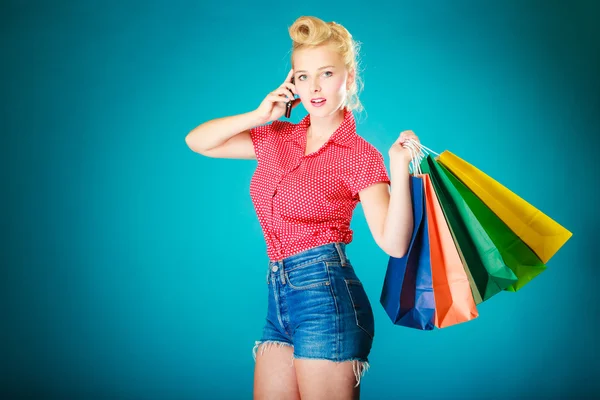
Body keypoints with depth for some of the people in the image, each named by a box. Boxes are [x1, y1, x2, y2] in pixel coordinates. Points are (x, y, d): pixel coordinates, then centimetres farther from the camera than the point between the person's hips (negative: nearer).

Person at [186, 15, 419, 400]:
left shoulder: (360, 155, -2)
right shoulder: (278, 137, 13)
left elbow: (393, 243, -12)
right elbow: (197, 141, 14)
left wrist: (400, 169, -24)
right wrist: (259, 116, 4)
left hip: (325, 292, -5)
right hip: (279, 295, 6)